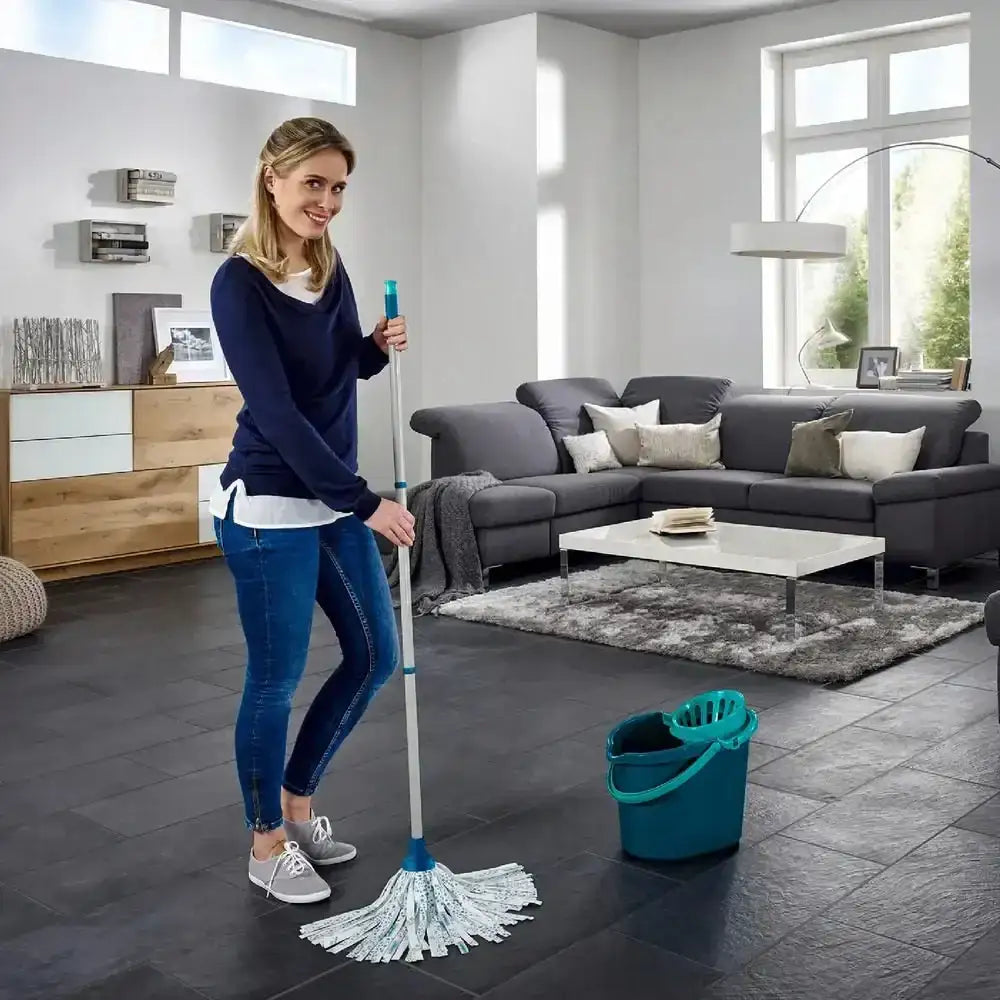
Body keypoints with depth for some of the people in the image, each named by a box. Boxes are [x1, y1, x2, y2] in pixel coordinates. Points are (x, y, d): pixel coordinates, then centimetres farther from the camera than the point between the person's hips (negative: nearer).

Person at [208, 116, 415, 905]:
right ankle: (267, 844, 23)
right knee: (276, 678, 3)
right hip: (267, 507, -8)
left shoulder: (331, 268, 7)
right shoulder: (240, 283, -16)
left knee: (377, 654, 13)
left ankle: (297, 801, 31)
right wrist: (367, 502, -22)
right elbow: (277, 412, -21)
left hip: (335, 499, 8)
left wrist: (380, 345, -5)